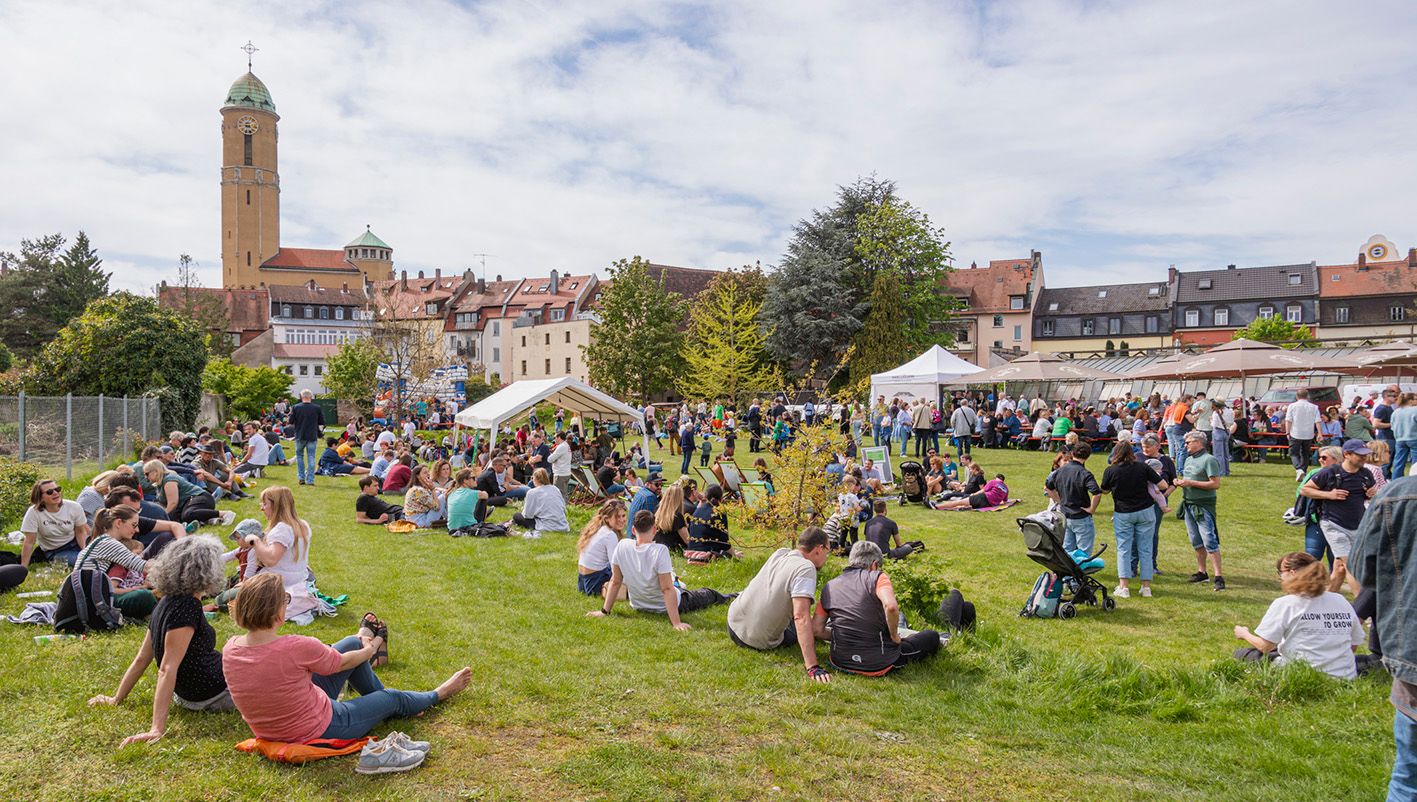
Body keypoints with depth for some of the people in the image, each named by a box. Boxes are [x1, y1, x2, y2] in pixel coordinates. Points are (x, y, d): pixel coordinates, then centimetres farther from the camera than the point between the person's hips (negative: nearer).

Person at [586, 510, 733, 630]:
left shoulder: (622, 546, -19)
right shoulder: (660, 551, -32)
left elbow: (615, 582, -11)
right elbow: (667, 589, -31)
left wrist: (605, 611, -2)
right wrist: (676, 623, -27)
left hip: (638, 605, 4)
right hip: (664, 608, -4)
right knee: (706, 593, 23)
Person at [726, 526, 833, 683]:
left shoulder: (779, 554, -1)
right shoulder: (806, 569, -21)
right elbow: (801, 617, -33)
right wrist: (813, 667, -36)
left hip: (734, 624, 5)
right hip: (760, 642, -5)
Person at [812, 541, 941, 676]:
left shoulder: (829, 587, 6)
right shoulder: (877, 577, -7)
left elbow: (816, 629, 3)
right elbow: (891, 606, -27)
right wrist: (894, 636, -10)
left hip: (840, 662, 4)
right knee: (931, 636, 18)